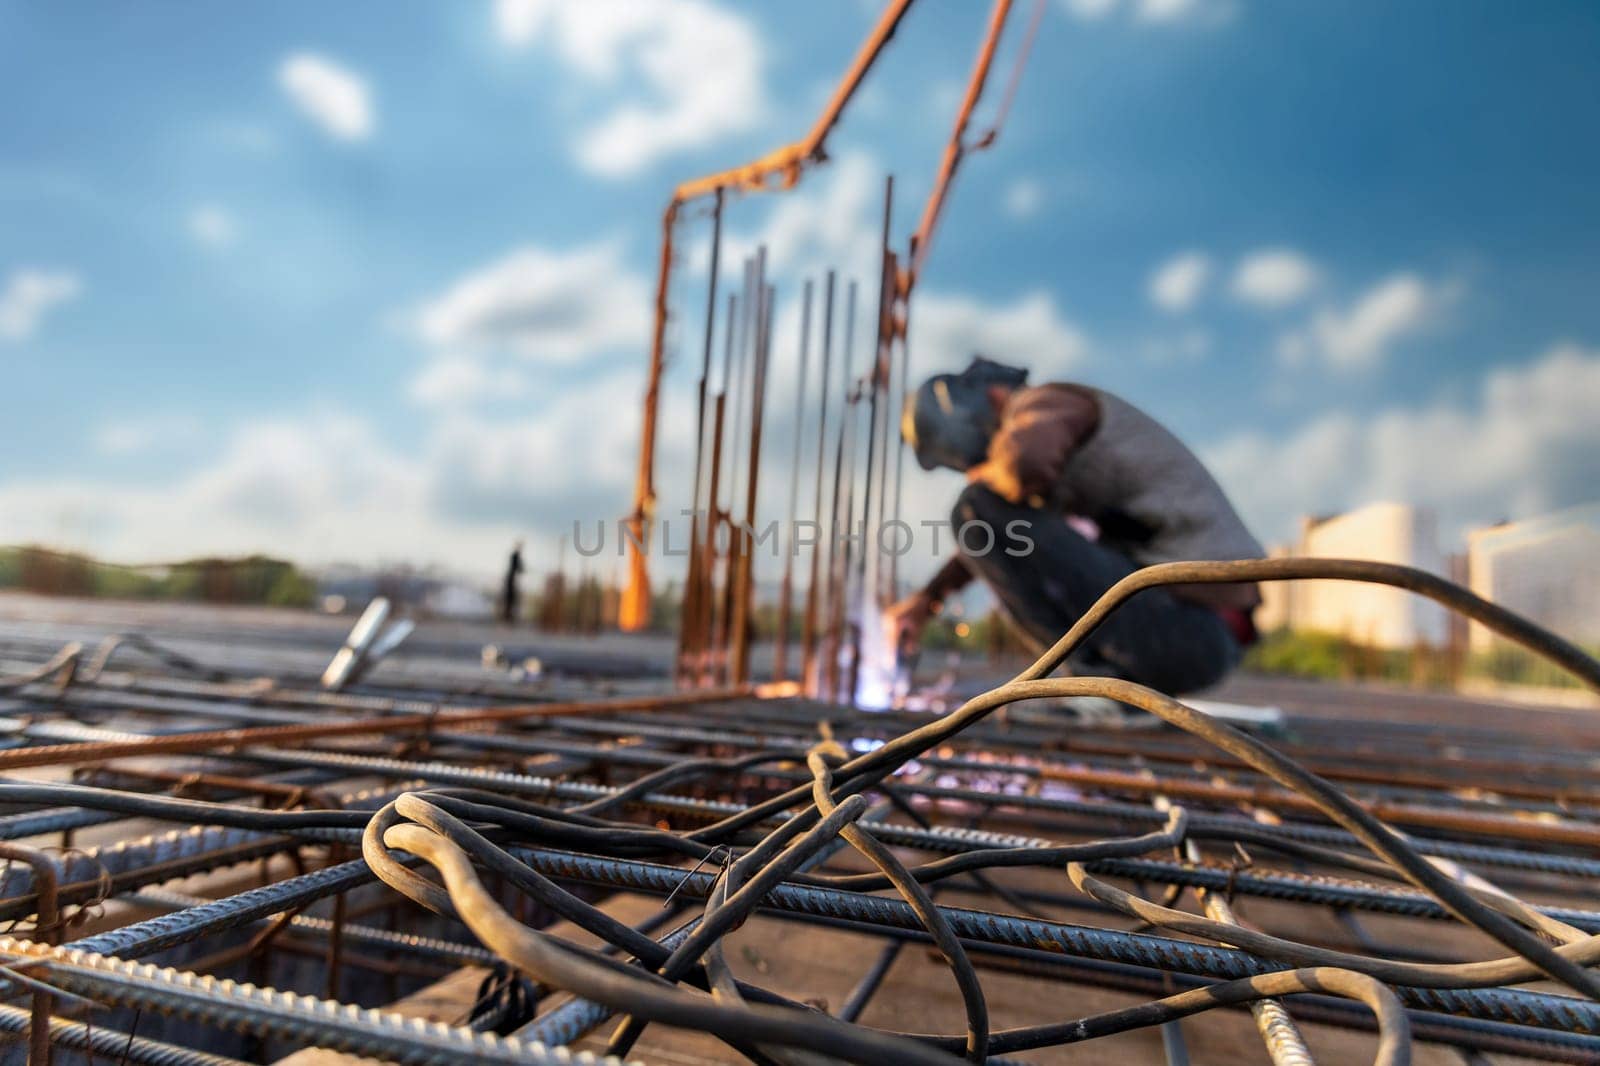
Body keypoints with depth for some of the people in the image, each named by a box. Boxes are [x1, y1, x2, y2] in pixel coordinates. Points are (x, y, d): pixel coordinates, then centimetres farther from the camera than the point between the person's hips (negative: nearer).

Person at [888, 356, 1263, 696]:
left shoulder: (1042, 402, -8)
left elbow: (1025, 465, -34)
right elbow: (996, 543, 32)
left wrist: (982, 477, -10)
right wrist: (927, 598, 28)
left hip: (1185, 627, -10)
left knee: (980, 508, -12)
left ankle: (1097, 669, -9)